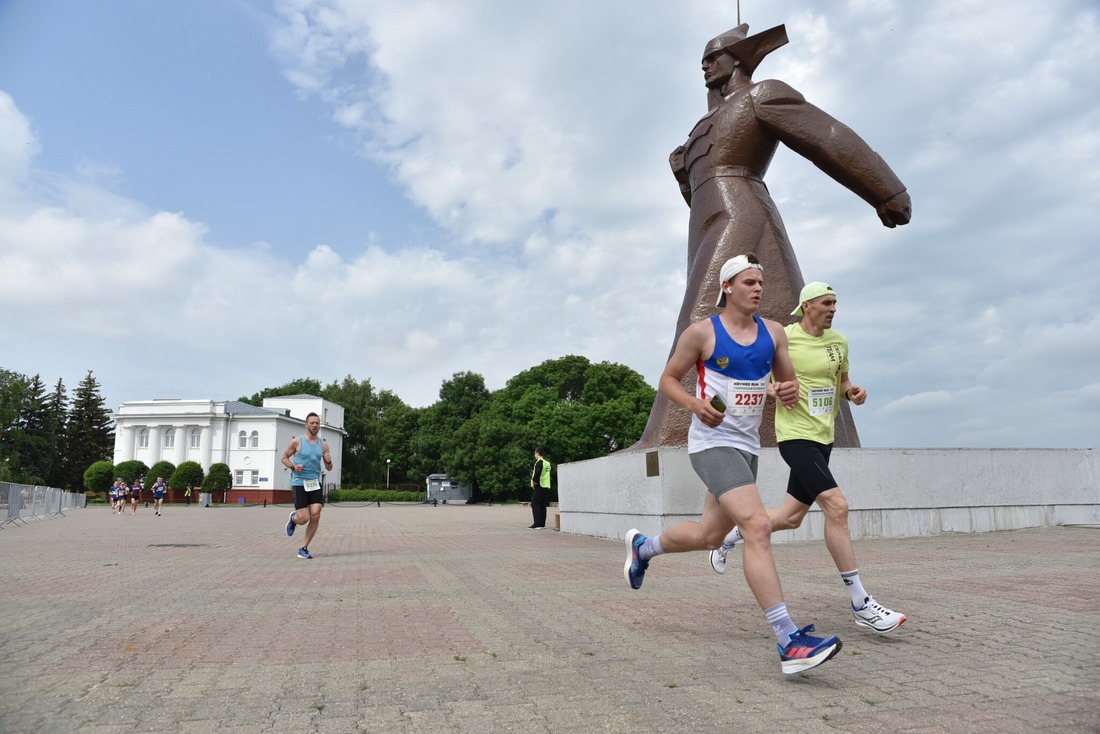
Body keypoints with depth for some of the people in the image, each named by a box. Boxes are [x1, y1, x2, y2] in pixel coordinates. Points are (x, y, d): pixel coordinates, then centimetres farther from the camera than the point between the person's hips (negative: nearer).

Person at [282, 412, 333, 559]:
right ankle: (293, 518, 30)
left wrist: (329, 461, -12)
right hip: (299, 483, -3)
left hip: (315, 483, 3)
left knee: (315, 516, -9)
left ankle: (303, 549, 7)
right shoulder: (297, 441, -4)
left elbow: (329, 468, 11)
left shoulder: (323, 444, 6)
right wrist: (293, 466, -12)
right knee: (303, 519, -9)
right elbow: (284, 458, 7)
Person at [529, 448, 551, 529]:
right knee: (542, 506, 12)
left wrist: (534, 482, -11)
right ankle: (542, 524, 13)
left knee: (535, 505, -6)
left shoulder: (539, 462, -12)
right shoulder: (547, 463, 15)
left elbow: (537, 473, -24)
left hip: (539, 487, -8)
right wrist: (533, 473, 15)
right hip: (546, 486, 9)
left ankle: (537, 524, -11)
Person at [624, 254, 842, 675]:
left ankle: (642, 546, 45)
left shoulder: (773, 333, 8)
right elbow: (667, 380, 1)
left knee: (708, 536, 17)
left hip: (747, 447, 7)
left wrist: (790, 391, -9)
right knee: (758, 526, -23)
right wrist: (694, 404, -19)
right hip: (713, 443, -7)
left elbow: (787, 380, 15)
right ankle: (789, 642, -20)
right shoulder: (701, 333, -7)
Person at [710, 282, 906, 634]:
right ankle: (861, 605, -10)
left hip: (823, 437, 8)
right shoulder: (783, 338, -8)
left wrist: (854, 391, 1)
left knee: (791, 517, 13)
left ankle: (730, 537, 38)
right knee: (837, 506, -19)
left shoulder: (839, 341, 11)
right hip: (795, 436, -8)